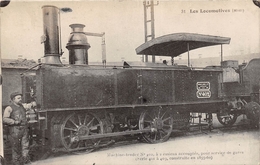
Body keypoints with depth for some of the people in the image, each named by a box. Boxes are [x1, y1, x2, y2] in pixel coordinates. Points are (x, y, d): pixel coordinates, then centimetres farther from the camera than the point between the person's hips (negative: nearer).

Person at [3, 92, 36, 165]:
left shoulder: (23, 106, 15)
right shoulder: (9, 108, -2)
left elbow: (33, 104, 26)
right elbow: (5, 119, -11)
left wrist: (32, 104, 3)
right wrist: (15, 122, -22)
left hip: (24, 129, 5)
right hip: (15, 131, -5)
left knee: (25, 147, 3)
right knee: (16, 149, 1)